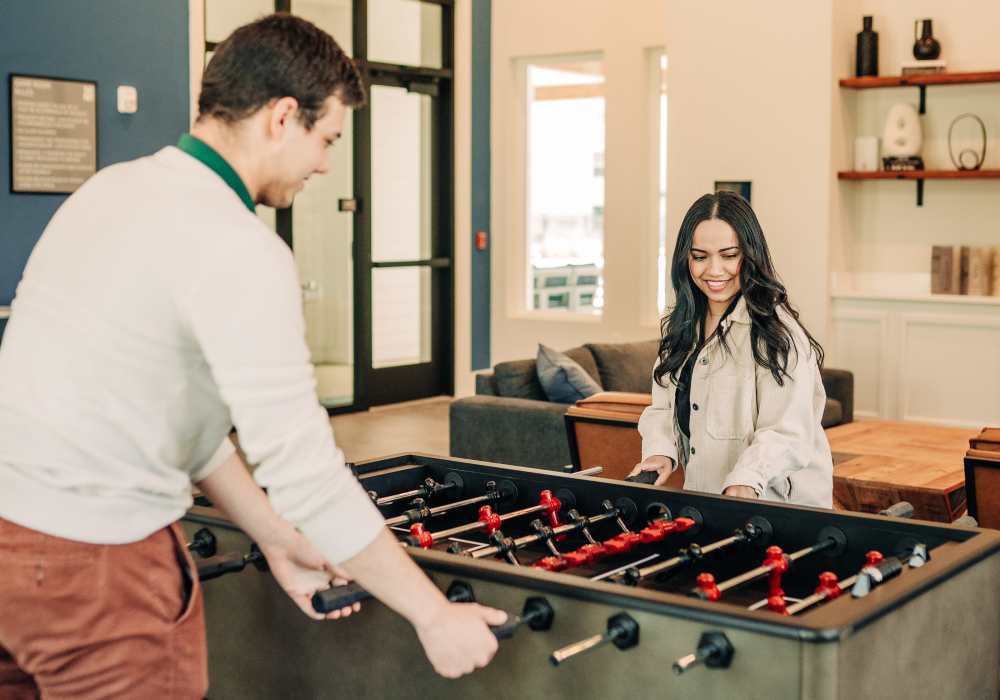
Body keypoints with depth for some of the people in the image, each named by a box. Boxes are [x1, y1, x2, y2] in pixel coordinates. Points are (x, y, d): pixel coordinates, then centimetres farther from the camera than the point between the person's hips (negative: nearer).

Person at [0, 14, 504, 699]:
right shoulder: (239, 251, -18)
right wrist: (436, 616, -9)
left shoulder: (114, 187, 8)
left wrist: (276, 538, 15)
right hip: (91, 562, -9)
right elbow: (306, 473, -19)